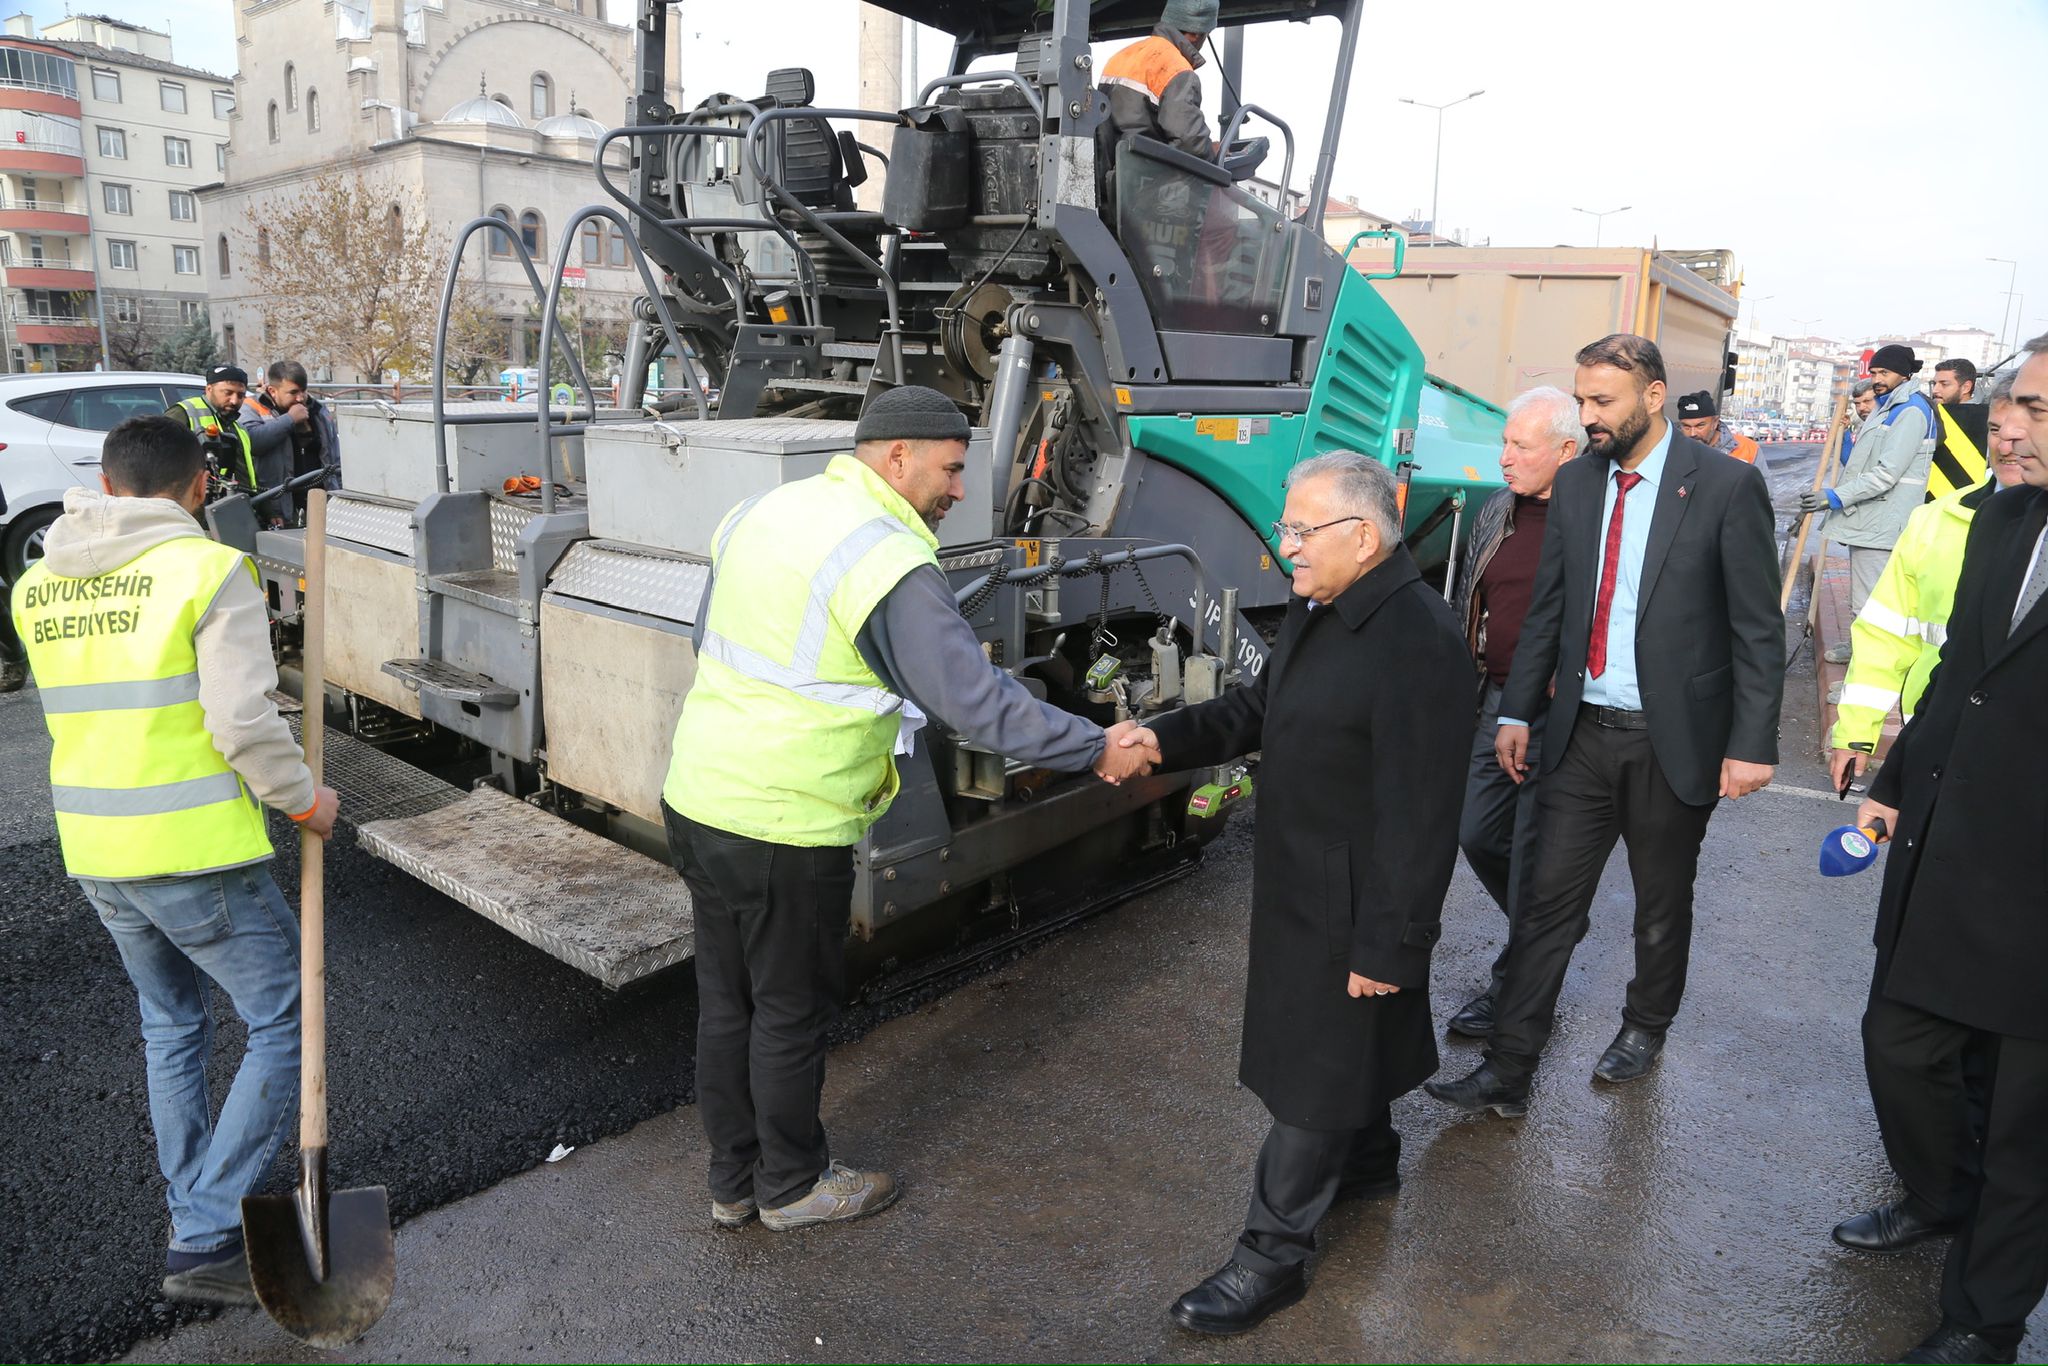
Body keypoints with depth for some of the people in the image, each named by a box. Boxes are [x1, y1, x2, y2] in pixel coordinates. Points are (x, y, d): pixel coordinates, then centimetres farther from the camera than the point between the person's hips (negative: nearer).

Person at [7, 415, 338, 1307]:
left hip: (92, 852, 7)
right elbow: (244, 722, -18)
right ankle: (205, 1241, 6)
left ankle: (197, 1216, 33)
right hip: (195, 853, -7)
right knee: (285, 1024, 6)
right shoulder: (210, 570, -13)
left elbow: (93, 706, 15)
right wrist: (303, 799, -4)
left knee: (171, 1025, 23)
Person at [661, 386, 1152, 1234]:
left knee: (727, 999, 20)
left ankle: (734, 1180, 37)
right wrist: (1096, 751, -12)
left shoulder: (762, 512, 7)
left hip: (695, 800, 8)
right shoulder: (889, 566, -20)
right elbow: (979, 703, -22)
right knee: (791, 1010, 12)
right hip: (786, 830, -8)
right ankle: (792, 1184, 33)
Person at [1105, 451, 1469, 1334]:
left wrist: (1390, 944, -21)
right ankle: (1368, 1163, 50)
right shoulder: (1317, 608, 3)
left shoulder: (1418, 641, -27)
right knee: (1341, 1044, 26)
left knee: (1315, 1071, 5)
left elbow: (1420, 815, -25)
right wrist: (1165, 739, -4)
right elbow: (1260, 707, 12)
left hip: (1354, 905, -9)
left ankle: (1273, 1256, 20)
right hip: (1299, 885, 9)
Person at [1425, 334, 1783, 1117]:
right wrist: (1517, 711, 8)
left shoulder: (1726, 486, -9)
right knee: (1548, 901, 3)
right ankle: (1507, 1073, 9)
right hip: (1583, 732, 3)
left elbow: (1759, 627, -8)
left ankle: (1645, 1027, 41)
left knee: (1662, 905, 16)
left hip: (1674, 741, -3)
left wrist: (1752, 744, -11)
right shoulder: (1576, 482, 4)